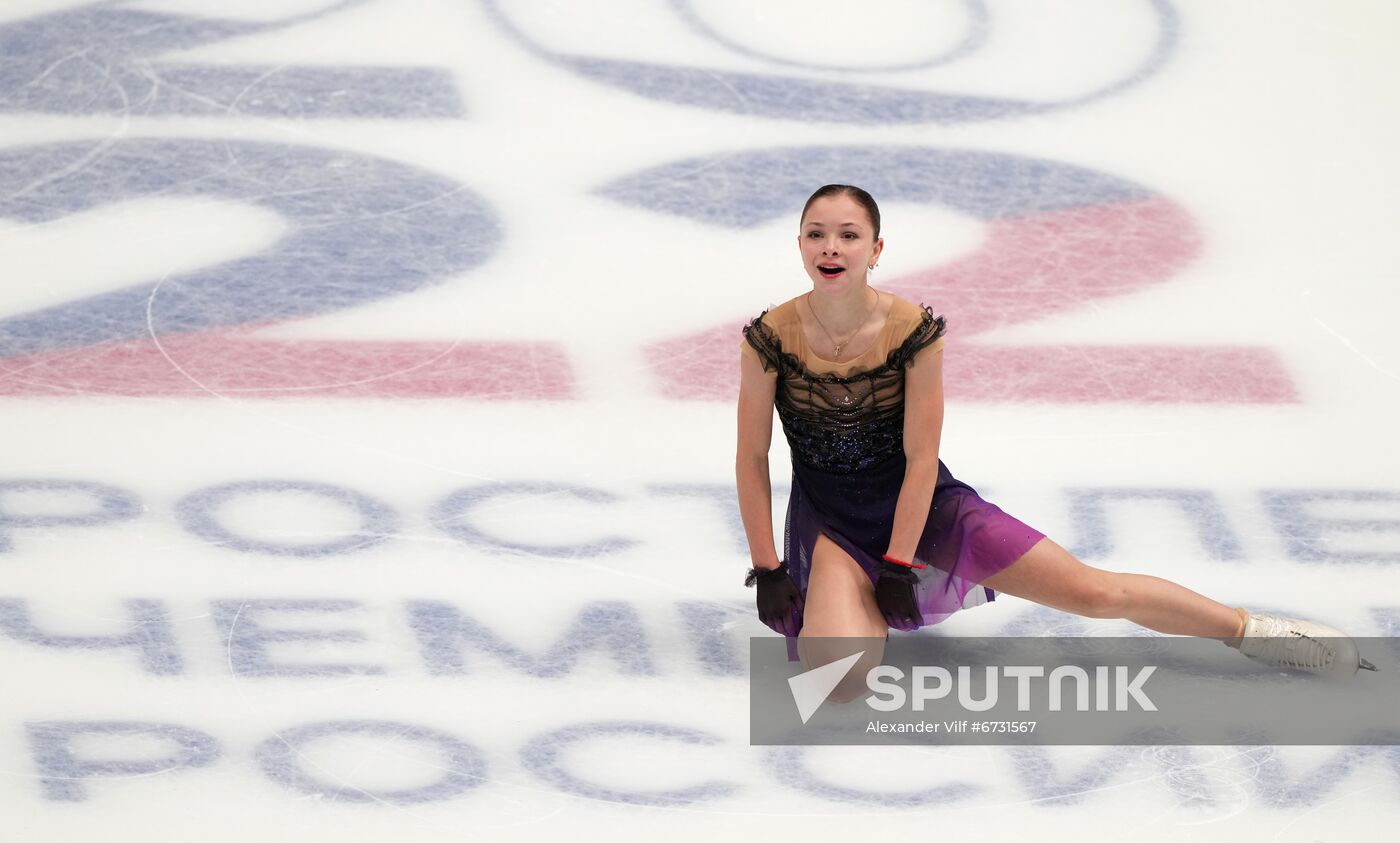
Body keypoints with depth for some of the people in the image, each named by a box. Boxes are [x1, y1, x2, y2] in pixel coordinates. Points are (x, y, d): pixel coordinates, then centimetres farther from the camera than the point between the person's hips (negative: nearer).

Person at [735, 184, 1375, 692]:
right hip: (829, 523, 0)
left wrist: (898, 565, -13)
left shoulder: (912, 330, -17)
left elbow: (920, 457, -12)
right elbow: (751, 457, -7)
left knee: (1094, 591, -7)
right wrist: (767, 570, -5)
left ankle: (1254, 632, 13)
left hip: (921, 504, 0)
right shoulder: (771, 337, -17)